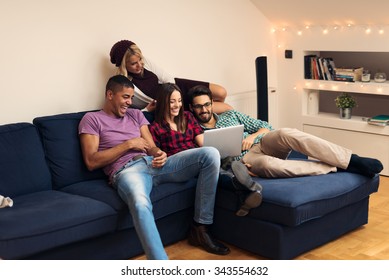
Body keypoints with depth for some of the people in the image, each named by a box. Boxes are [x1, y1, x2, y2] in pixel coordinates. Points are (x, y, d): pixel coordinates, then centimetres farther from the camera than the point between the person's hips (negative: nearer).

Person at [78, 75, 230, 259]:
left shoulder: (136, 114, 27)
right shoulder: (92, 119, 10)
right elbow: (91, 162, -1)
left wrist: (160, 154, -7)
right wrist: (128, 144, -4)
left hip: (153, 164, 6)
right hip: (127, 170, -6)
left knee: (210, 154, -15)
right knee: (141, 204, -44)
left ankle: (200, 227, -11)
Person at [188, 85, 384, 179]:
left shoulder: (230, 115, 19)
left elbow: (265, 126, 17)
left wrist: (253, 135, -6)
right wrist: (234, 169, -17)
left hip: (263, 142, 4)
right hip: (243, 157, -3)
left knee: (286, 134, -31)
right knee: (270, 165, -40)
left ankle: (352, 160, -34)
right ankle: (338, 168, -32)